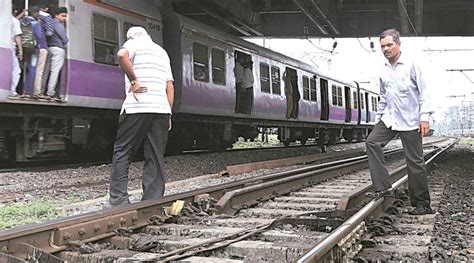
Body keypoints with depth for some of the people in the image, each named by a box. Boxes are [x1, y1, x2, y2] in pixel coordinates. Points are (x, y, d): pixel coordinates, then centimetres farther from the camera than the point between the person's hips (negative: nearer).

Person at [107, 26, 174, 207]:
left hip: (137, 107, -5)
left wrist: (133, 80, -11)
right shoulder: (162, 52, 26)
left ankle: (118, 200, -3)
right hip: (162, 108, 5)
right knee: (156, 158, 4)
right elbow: (170, 86, 19)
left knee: (122, 152, 3)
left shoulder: (133, 43, 9)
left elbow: (122, 55, -18)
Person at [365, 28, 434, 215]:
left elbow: (424, 91, -9)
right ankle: (383, 188, -12)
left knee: (415, 163, -2)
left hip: (410, 121, -6)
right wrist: (379, 118, 20)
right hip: (390, 119, 6)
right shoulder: (384, 70, 11)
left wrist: (425, 117, -16)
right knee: (371, 142, -15)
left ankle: (422, 205, 8)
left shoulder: (411, 65, -7)